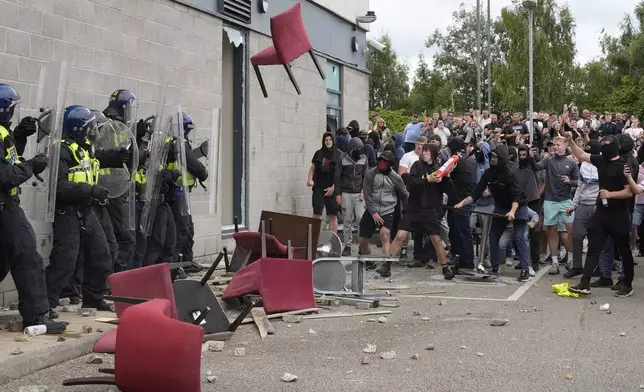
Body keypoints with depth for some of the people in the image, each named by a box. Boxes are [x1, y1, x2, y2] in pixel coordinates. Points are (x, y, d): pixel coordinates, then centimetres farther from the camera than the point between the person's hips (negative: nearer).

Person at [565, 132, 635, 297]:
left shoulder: (623, 166, -13)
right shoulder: (601, 160, 5)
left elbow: (629, 192, -15)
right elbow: (581, 155, 14)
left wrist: (610, 194, -24)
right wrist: (570, 141, 2)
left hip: (618, 215, -6)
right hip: (601, 212, 6)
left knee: (624, 250, 8)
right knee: (593, 248, 2)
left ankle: (628, 285, 19)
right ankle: (585, 284, 1)